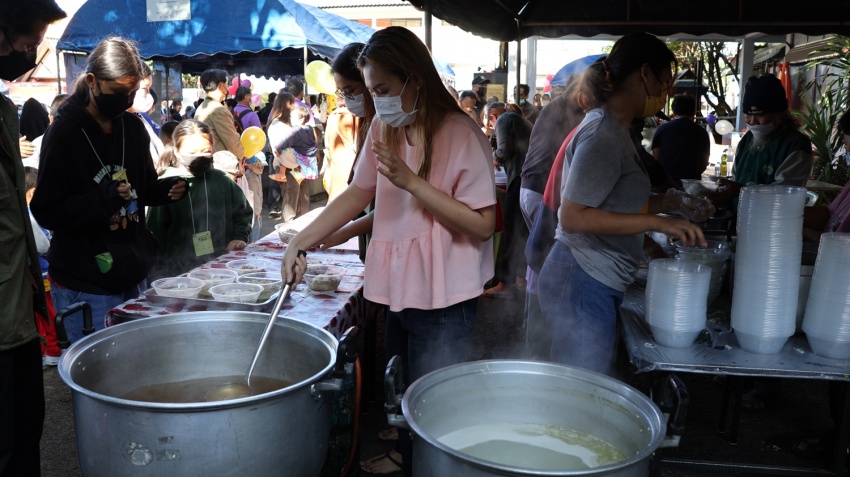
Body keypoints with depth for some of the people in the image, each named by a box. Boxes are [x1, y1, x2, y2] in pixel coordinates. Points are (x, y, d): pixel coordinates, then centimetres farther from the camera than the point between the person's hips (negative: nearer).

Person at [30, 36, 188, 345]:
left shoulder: (133, 127, 7)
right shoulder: (64, 133, -10)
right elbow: (46, 212, -12)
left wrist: (168, 189, -4)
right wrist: (102, 201, -28)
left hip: (133, 276, 6)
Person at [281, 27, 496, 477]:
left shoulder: (460, 134, -17)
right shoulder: (384, 129, 3)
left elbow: (483, 224, -20)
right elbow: (358, 193, 9)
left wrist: (411, 181, -26)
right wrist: (301, 240, 0)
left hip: (442, 297, -6)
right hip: (398, 287, 7)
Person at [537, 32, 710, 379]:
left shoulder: (612, 127, 13)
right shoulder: (603, 133, -16)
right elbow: (573, 216, -23)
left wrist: (674, 202, 12)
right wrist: (657, 222, -22)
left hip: (596, 282, 10)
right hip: (584, 283, -10)